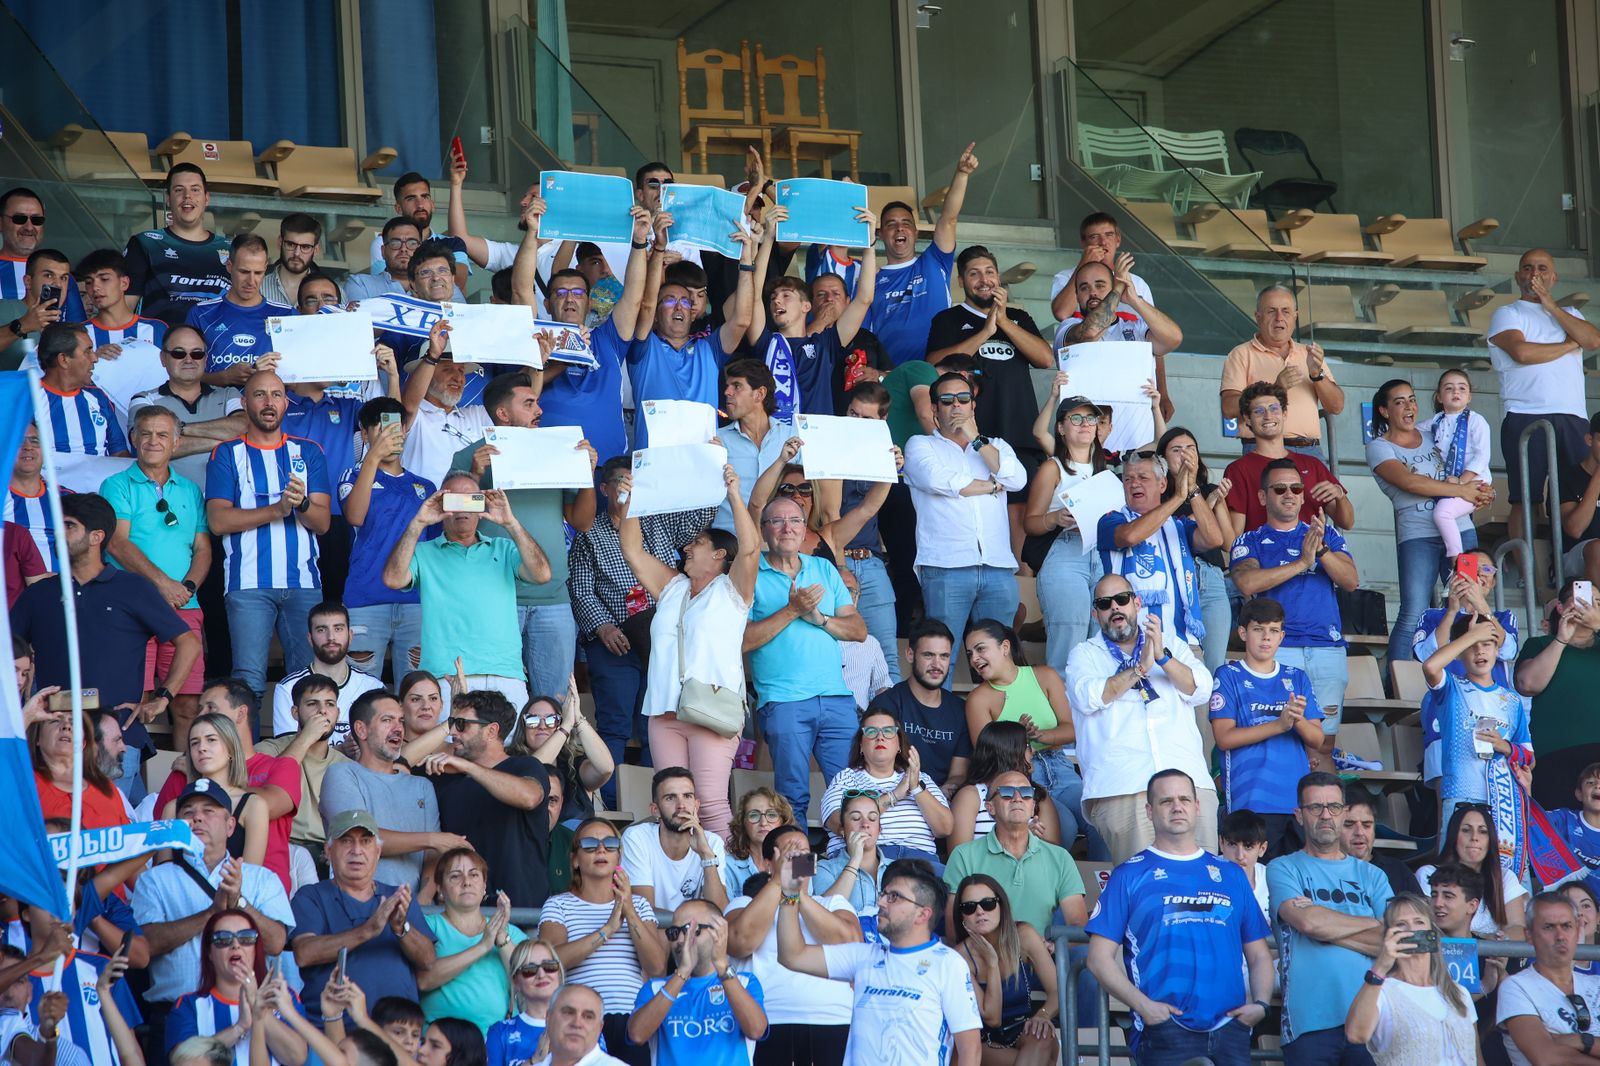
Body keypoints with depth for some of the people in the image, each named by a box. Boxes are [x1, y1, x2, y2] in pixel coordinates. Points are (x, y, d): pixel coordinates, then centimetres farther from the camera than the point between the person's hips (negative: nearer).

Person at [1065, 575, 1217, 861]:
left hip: (1187, 775, 2)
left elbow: (1201, 691, 8)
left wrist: (1163, 657, -5)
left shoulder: (1172, 646, 24)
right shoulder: (1085, 655, 19)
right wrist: (1140, 669, -4)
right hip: (1120, 785, -2)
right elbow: (1088, 697, -2)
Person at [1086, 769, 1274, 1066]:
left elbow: (1258, 955, 22)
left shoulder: (1231, 875, 20)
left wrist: (1260, 1004, 3)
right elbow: (1100, 957, 3)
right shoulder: (1129, 876, 9)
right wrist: (1143, 1005, -10)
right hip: (1165, 1028, -4)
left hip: (1231, 1028, 4)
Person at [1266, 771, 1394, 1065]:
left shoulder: (1371, 875, 17)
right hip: (1310, 1022, -2)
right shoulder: (1283, 869, 8)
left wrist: (1327, 927, -4)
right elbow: (1307, 921, -10)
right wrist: (1373, 924, 3)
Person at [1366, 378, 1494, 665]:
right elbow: (1409, 482, -14)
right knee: (1412, 617, -13)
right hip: (1418, 535, -5)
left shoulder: (1431, 435, 17)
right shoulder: (1378, 447, 1)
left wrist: (1478, 493, -4)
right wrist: (1462, 491, -14)